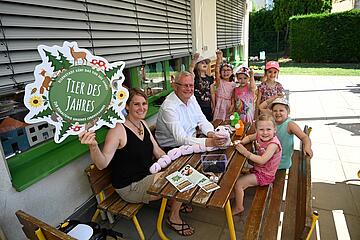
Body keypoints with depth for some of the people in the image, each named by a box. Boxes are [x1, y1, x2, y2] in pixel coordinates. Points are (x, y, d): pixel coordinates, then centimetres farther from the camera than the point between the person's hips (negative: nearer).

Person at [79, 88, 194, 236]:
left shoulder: (143, 124, 2)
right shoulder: (118, 130, -23)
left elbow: (158, 152, 6)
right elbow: (102, 164, -29)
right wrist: (93, 146, -48)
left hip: (148, 175, 8)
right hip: (130, 187, -8)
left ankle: (175, 203, 32)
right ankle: (174, 218, 18)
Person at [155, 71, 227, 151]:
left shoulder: (192, 98, 3)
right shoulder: (169, 107, -23)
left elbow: (202, 121, 2)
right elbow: (181, 139, -30)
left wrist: (211, 133, -20)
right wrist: (208, 142, -41)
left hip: (191, 142, 7)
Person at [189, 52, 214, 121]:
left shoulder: (209, 78, 11)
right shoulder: (195, 77, -5)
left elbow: (211, 93, 16)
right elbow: (190, 70, -29)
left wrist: (213, 105, 15)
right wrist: (194, 59, -45)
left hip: (207, 107, 6)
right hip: (197, 106, -5)